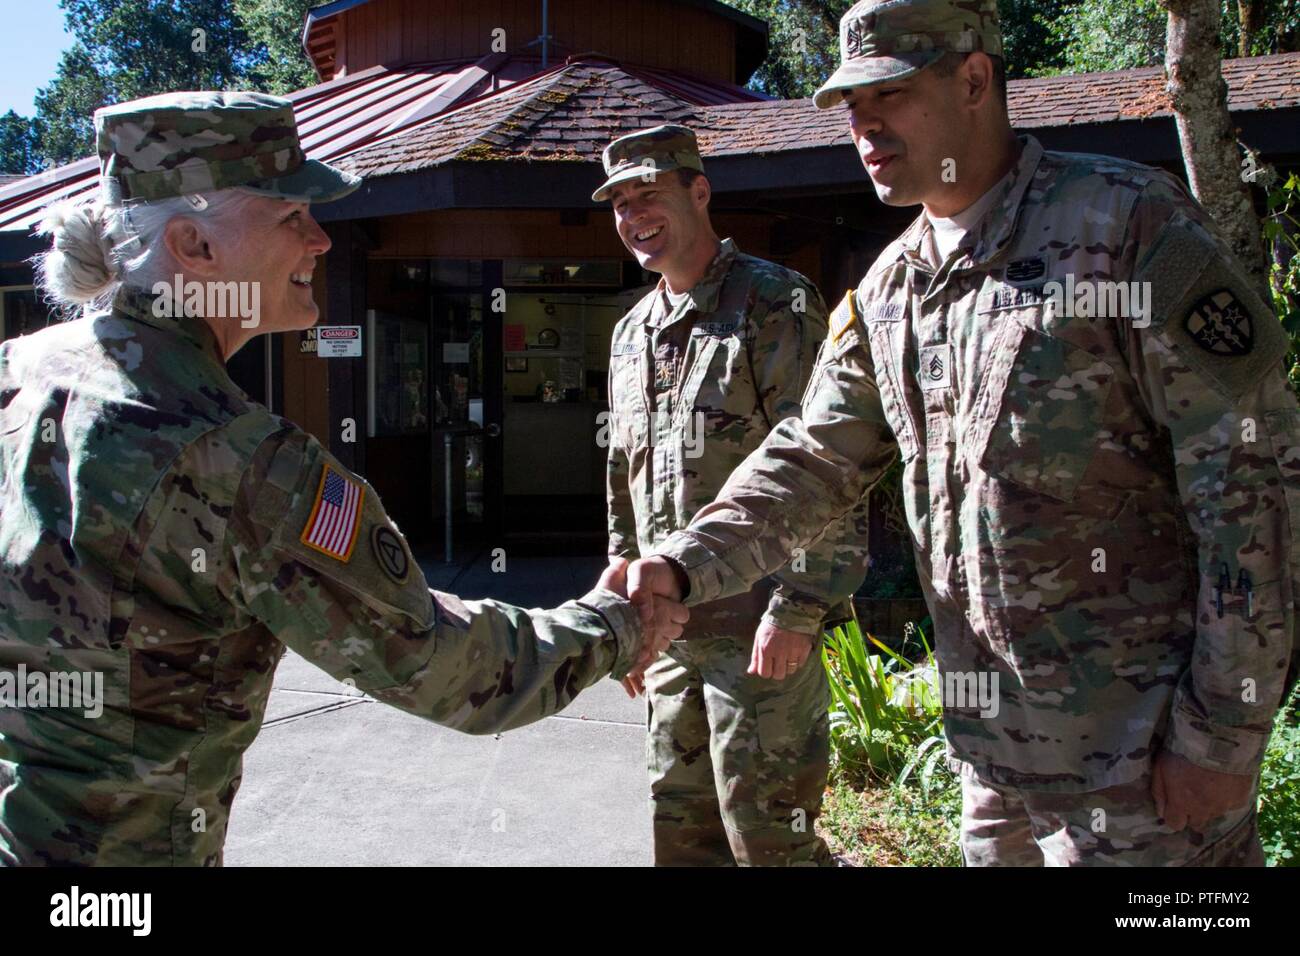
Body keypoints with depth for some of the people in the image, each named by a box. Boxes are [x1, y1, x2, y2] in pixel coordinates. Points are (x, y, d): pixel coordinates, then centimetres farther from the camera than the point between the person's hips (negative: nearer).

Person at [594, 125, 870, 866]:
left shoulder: (777, 305, -8)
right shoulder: (631, 334, 16)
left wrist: (797, 609, -20)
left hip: (760, 624, -8)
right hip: (672, 629, 8)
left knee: (766, 835, -2)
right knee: (681, 827, 17)